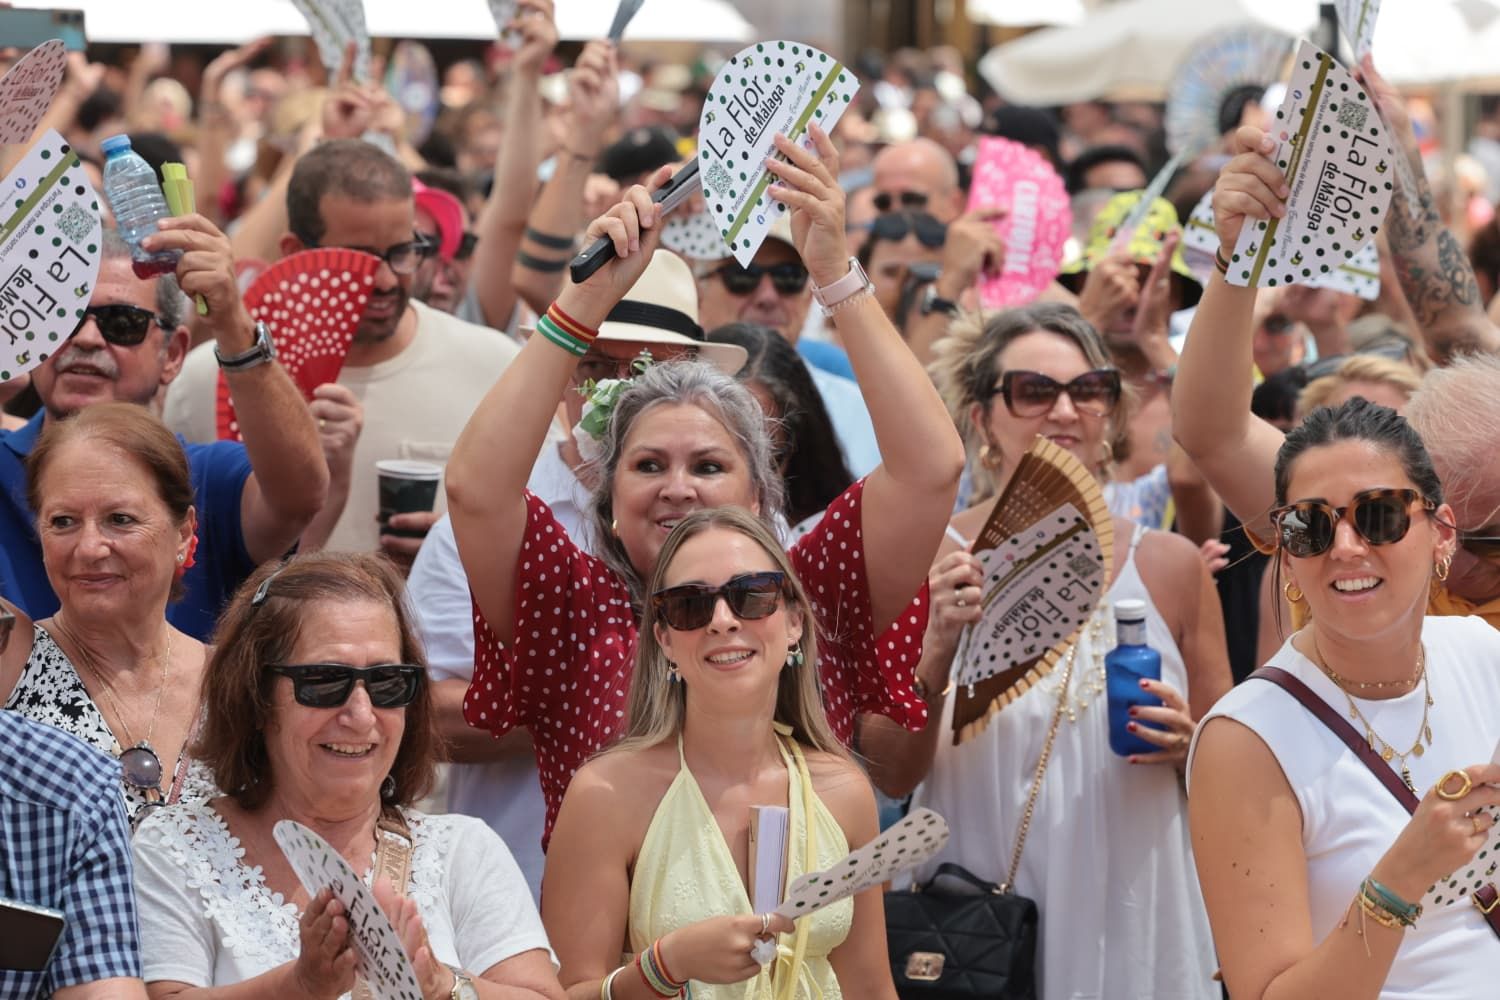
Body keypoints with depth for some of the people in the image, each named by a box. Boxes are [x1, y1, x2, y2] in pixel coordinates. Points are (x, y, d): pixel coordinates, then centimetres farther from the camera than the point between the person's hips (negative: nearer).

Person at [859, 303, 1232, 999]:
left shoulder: (1168, 565, 2)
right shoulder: (925, 562, -3)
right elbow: (890, 776, -5)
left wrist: (1186, 744, -11)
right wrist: (939, 651, -19)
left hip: (1131, 921, 2)